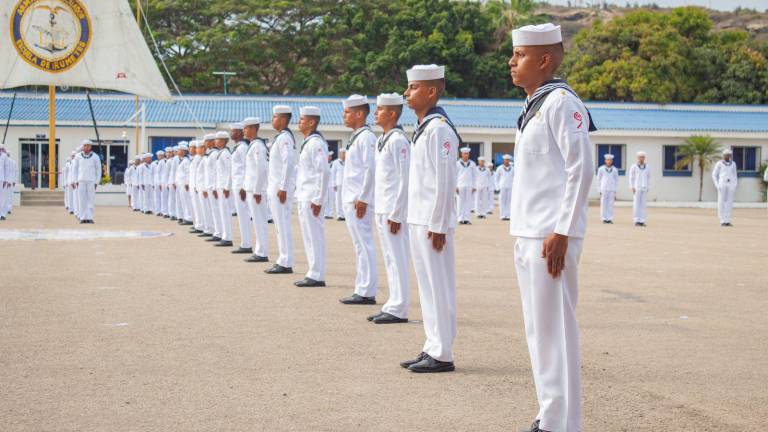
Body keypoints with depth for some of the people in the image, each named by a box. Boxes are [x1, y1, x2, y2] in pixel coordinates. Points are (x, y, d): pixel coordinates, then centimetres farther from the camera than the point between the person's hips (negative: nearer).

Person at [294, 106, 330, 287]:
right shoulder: (308, 143, 16)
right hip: (305, 197, 10)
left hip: (311, 198, -10)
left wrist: (317, 200, -20)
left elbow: (323, 172, -20)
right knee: (310, 236, 13)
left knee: (314, 236, -6)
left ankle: (316, 276, -2)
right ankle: (314, 274, 19)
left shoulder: (316, 143, -14)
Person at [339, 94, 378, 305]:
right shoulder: (355, 137, 17)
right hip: (351, 200, 10)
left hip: (359, 201, -10)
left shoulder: (366, 137, -12)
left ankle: (366, 293, -4)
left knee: (364, 245, -7)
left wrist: (362, 198, -19)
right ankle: (362, 290, 17)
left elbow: (371, 169, -19)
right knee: (360, 246, 12)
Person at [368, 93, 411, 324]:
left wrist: (396, 214, -18)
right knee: (390, 259, 13)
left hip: (393, 210, -9)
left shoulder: (398, 140, -13)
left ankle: (398, 310, 0)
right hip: (382, 209, 9)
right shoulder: (381, 140, 15)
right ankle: (393, 305, 19)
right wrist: (380, 208, 17)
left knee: (397, 259, -4)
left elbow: (405, 179, -17)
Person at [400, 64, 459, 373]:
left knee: (439, 287, -4)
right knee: (428, 286, 14)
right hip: (419, 220, 10)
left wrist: (438, 225, -19)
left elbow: (445, 180, -19)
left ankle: (442, 355, 2)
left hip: (432, 223, -10)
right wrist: (420, 220, 18)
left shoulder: (439, 128, -15)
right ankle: (433, 348, 22)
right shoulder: (423, 127, 15)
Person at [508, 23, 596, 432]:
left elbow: (581, 169, -17)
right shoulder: (534, 106, 16)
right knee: (538, 330, 14)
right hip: (528, 236, 10)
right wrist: (524, 236, 18)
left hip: (551, 238, -10)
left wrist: (561, 233, -19)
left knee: (555, 330, -5)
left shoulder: (561, 102, -11)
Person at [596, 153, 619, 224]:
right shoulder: (601, 169, 1)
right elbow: (599, 180, 5)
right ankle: (604, 219, 1)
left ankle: (610, 219, 3)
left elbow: (616, 180, 12)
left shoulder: (615, 170, 6)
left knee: (610, 204, -1)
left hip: (612, 189, 1)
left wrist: (615, 191, 6)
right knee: (603, 204, -4)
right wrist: (599, 190, 0)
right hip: (604, 189, -1)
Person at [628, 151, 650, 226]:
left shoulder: (647, 167, 9)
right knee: (636, 205, -5)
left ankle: (642, 221, 4)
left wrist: (648, 187, 8)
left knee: (643, 205, 3)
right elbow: (631, 178, -3)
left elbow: (648, 178, 15)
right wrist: (632, 188, -11)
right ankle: (636, 221, -2)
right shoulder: (633, 167, -3)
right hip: (636, 188, -4)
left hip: (644, 188, 4)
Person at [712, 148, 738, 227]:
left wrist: (735, 187, 4)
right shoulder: (719, 164, 0)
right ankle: (722, 221, 0)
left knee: (729, 202, 3)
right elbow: (714, 175, 1)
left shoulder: (733, 164, 11)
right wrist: (717, 186, -10)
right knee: (721, 202, -4)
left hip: (731, 185, 4)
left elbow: (735, 176, 14)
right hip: (722, 184, -4)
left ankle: (727, 221, 7)